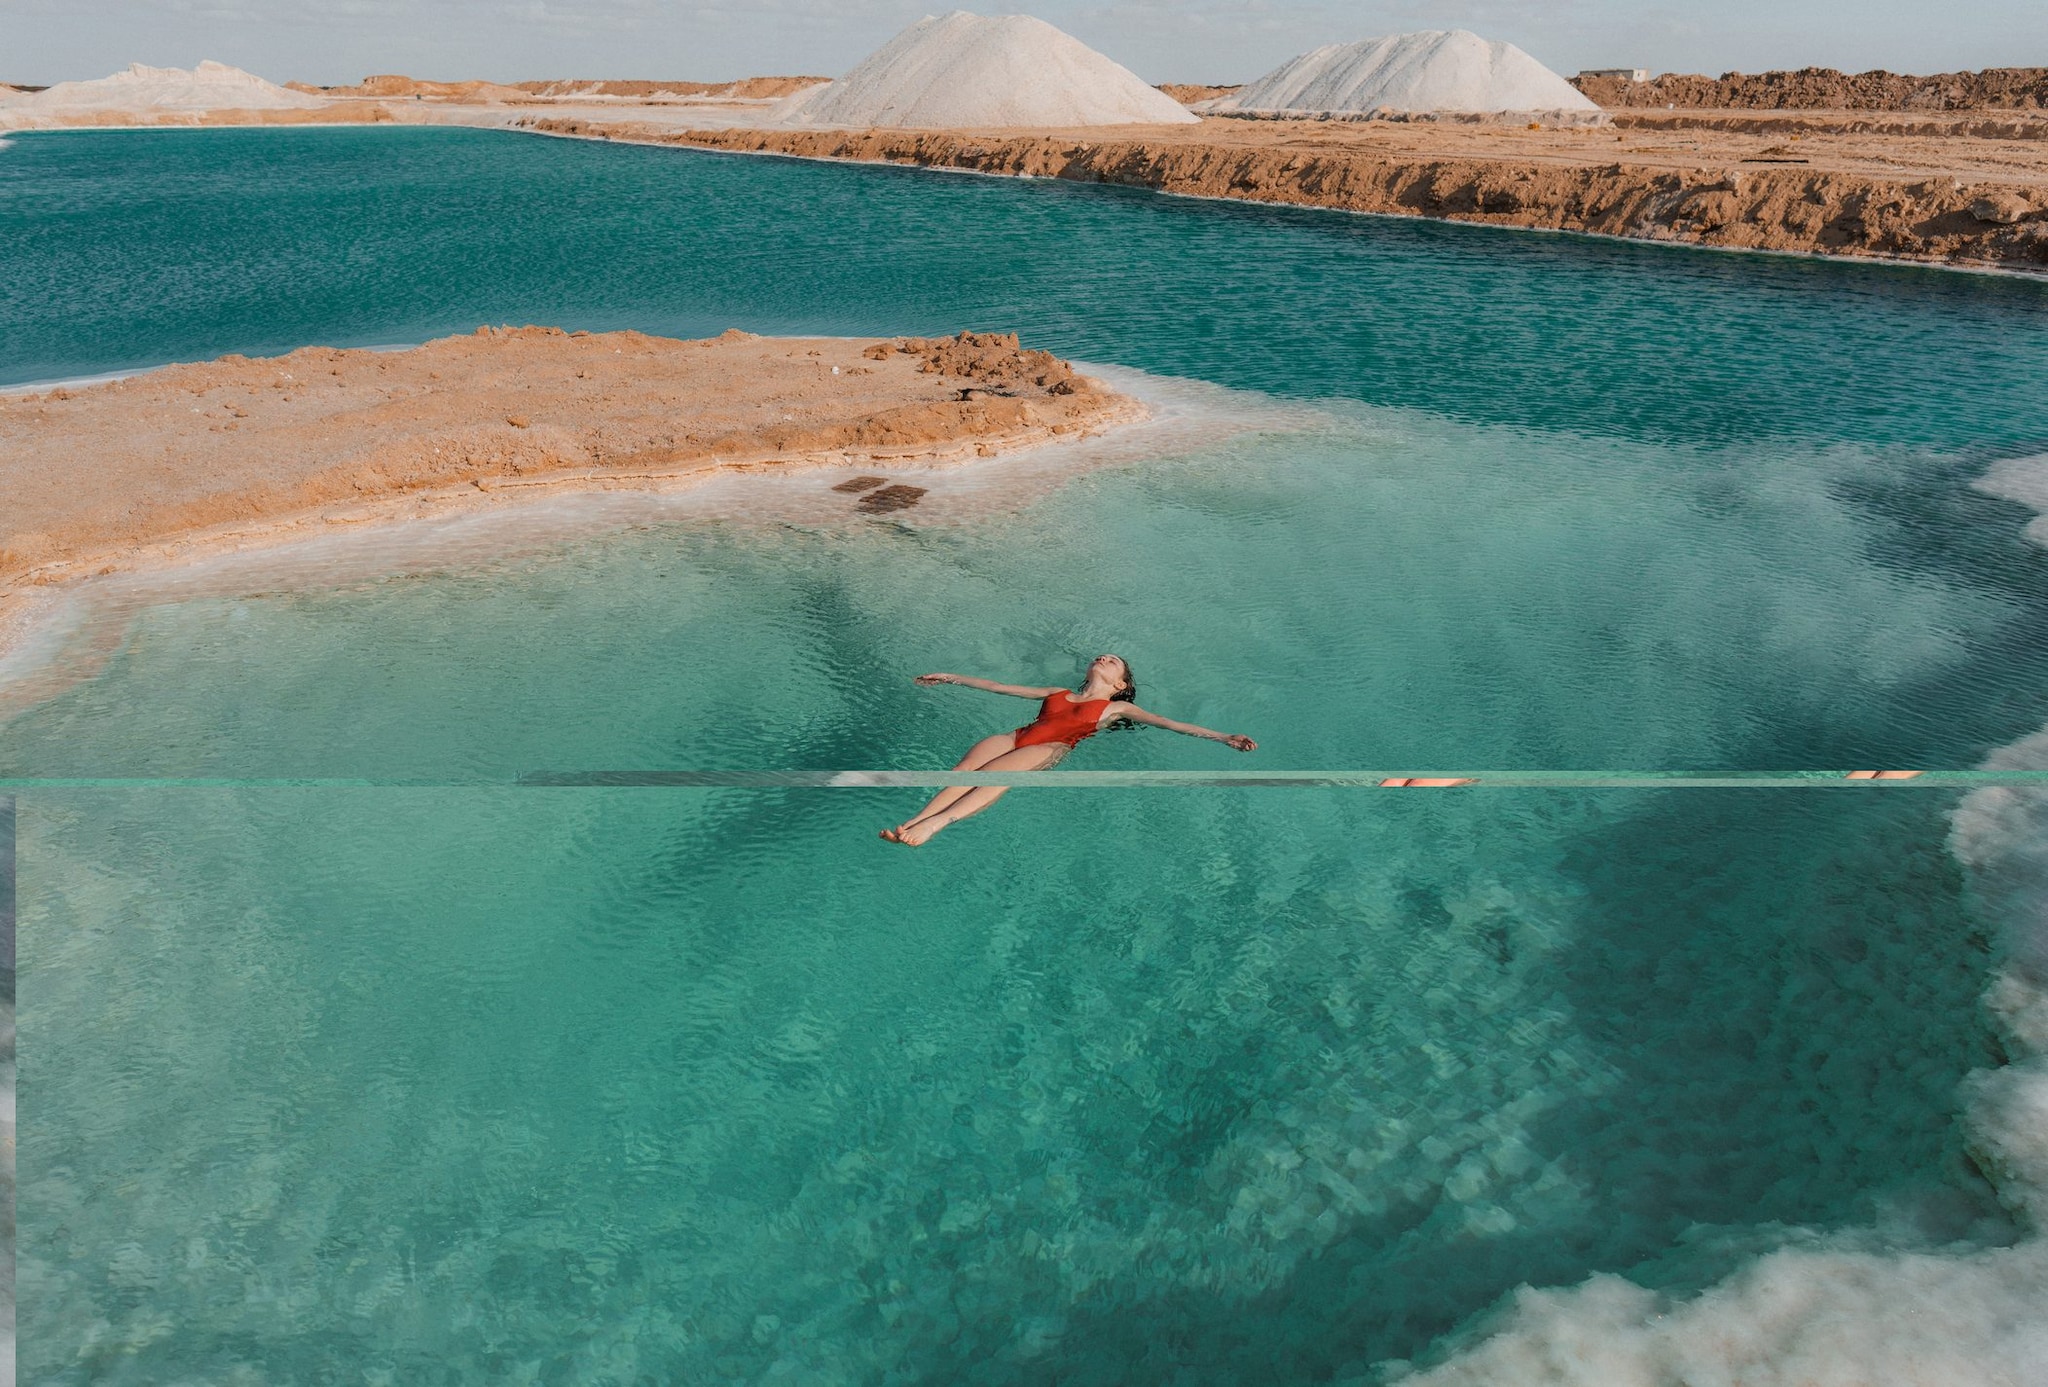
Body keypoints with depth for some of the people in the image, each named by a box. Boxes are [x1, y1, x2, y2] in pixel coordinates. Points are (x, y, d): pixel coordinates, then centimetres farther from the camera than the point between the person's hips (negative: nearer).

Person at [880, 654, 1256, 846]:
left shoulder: (1115, 707, 23)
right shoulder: (1058, 694, 34)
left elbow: (1167, 723, 13)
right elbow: (999, 686, 36)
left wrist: (1221, 737, 2)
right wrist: (952, 678, 36)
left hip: (1051, 749, -4)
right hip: (1018, 737, 4)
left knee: (994, 772, -33)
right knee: (966, 767, -27)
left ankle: (934, 823, -51)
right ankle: (912, 821, -43)